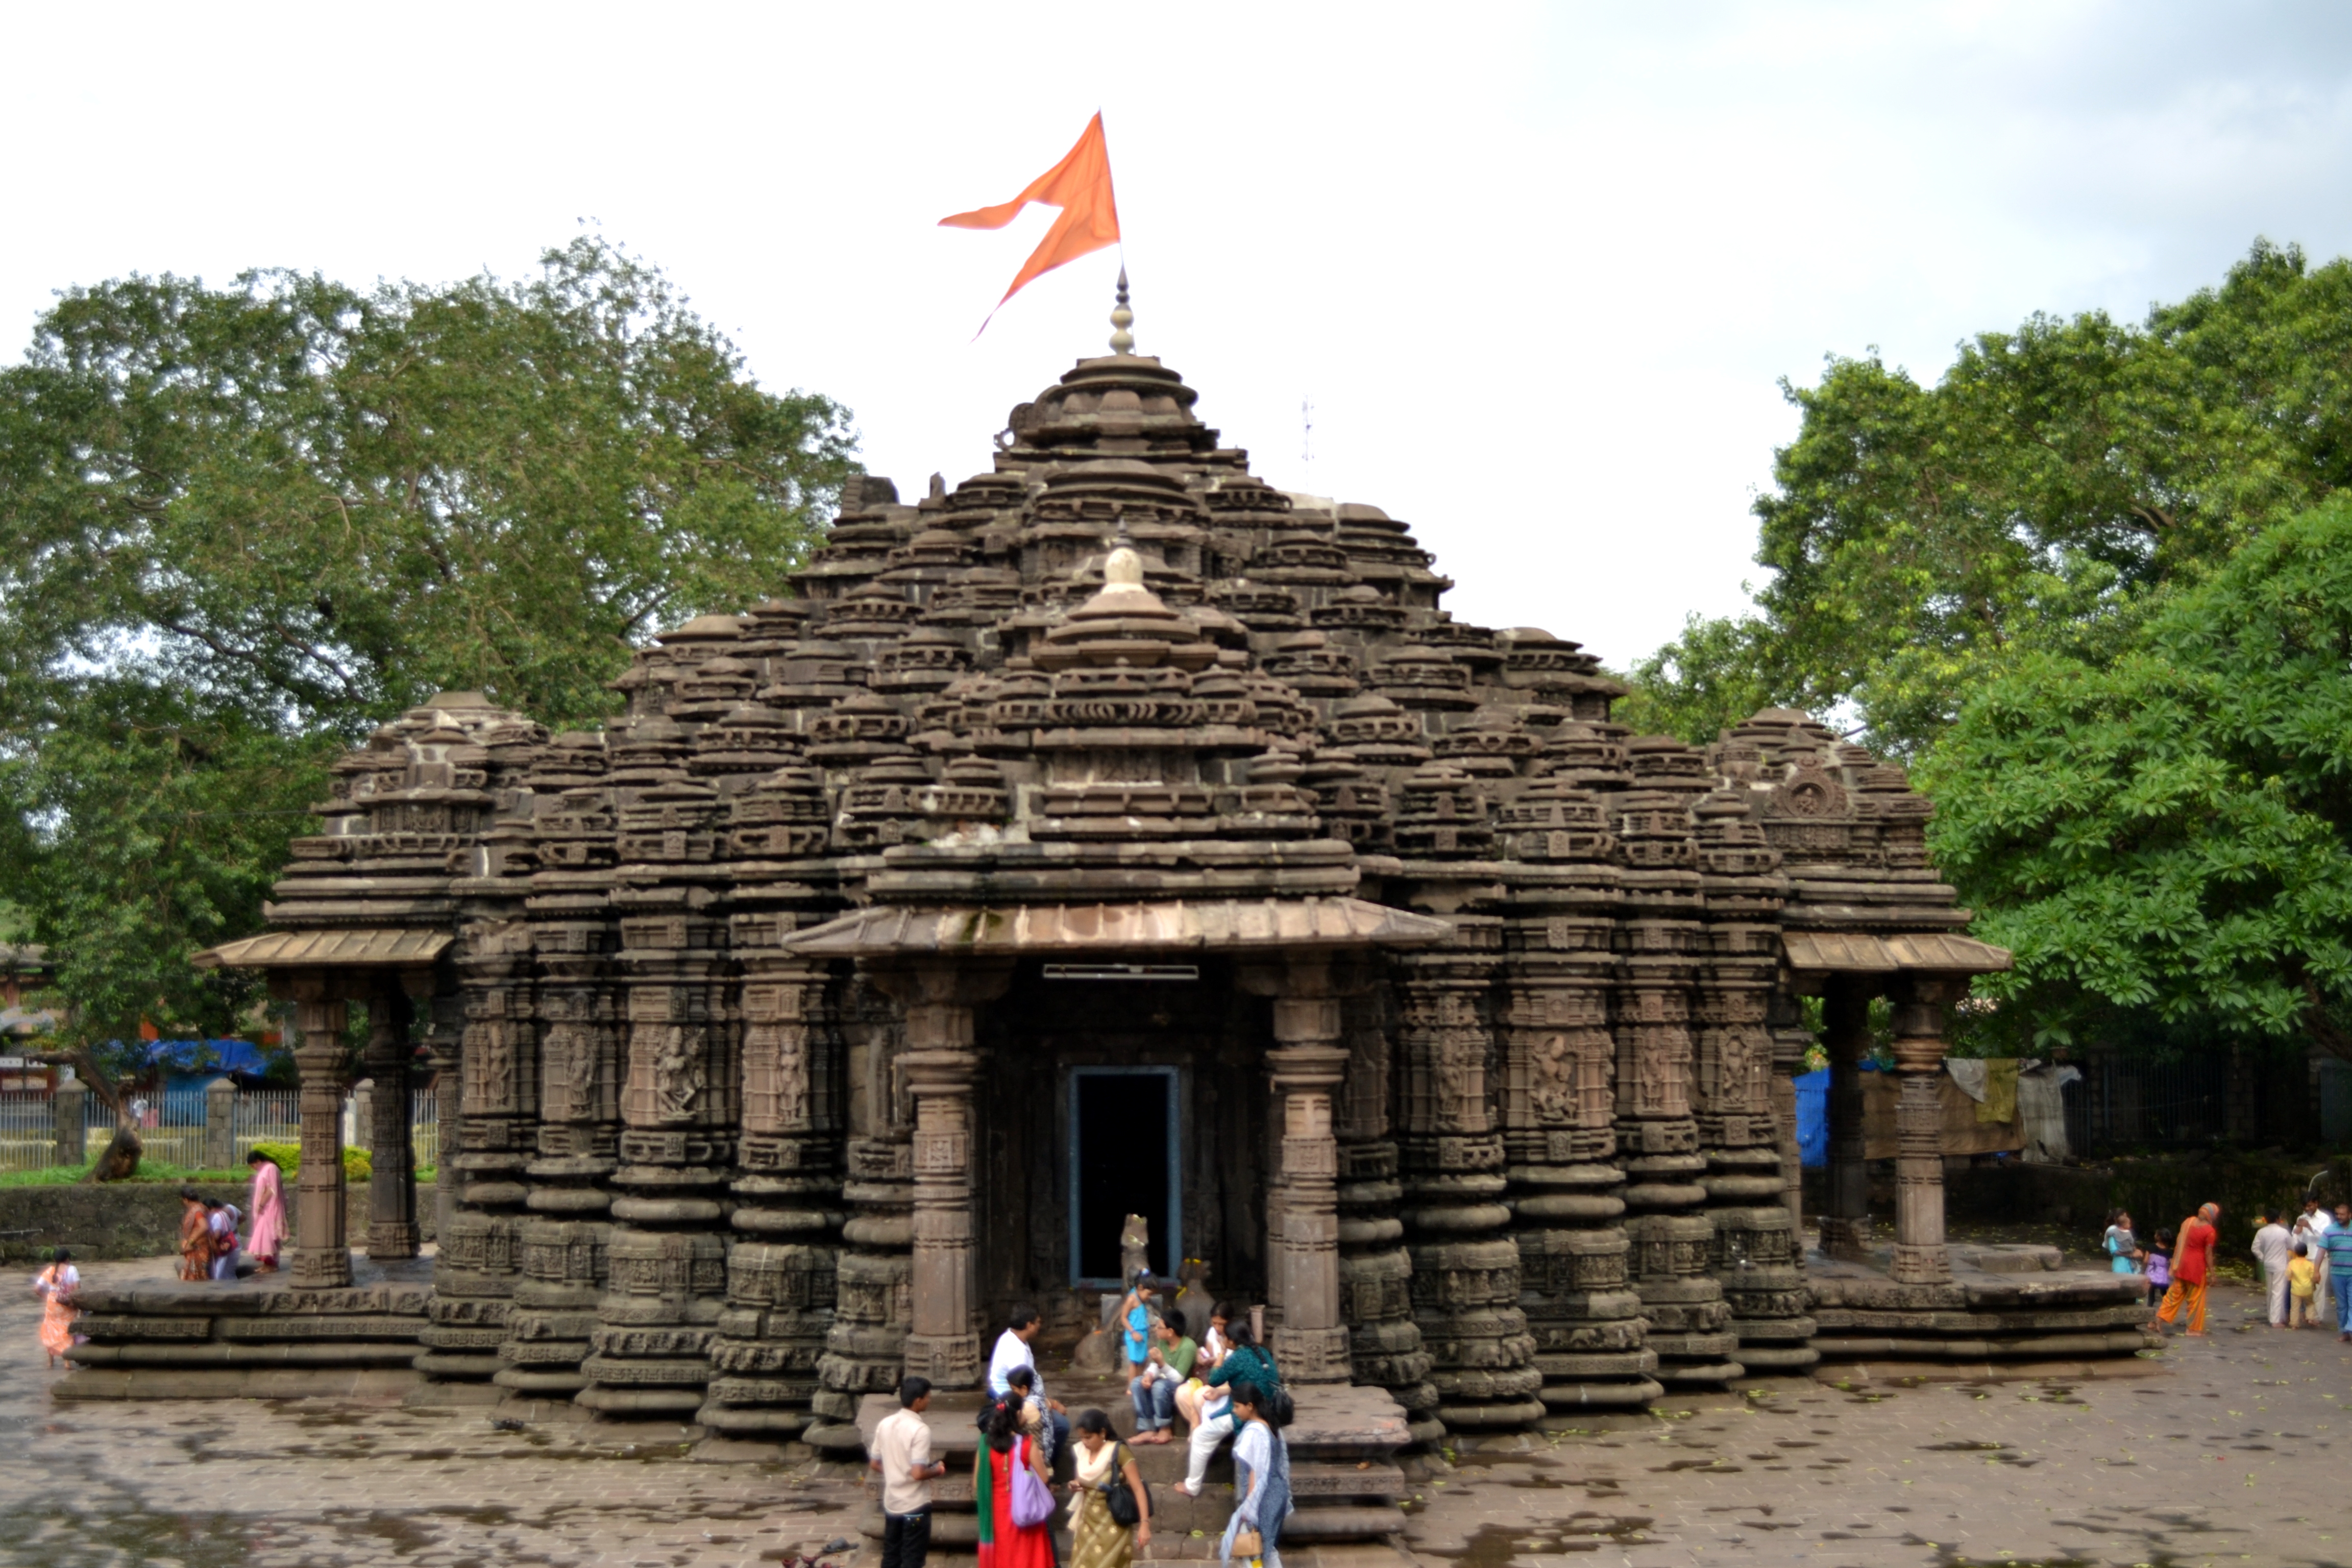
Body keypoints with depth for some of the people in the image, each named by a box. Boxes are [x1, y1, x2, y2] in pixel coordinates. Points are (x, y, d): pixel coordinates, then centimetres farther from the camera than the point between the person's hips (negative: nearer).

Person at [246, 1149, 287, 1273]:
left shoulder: (270, 1169, -14)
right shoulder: (263, 1170, 16)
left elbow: (271, 1190, -19)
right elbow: (263, 1190, 15)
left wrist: (261, 1204, -18)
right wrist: (259, 1205, 8)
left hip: (269, 1209, -10)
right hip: (264, 1209, 10)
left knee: (268, 1235, -10)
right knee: (264, 1235, 8)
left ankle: (272, 1264, -9)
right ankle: (267, 1263, 11)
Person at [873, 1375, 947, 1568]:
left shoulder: (885, 1424, 1)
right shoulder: (920, 1430, -21)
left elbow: (876, 1464, 9)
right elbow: (918, 1473, -25)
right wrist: (937, 1471, -7)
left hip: (891, 1503, 7)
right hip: (915, 1506, -7)